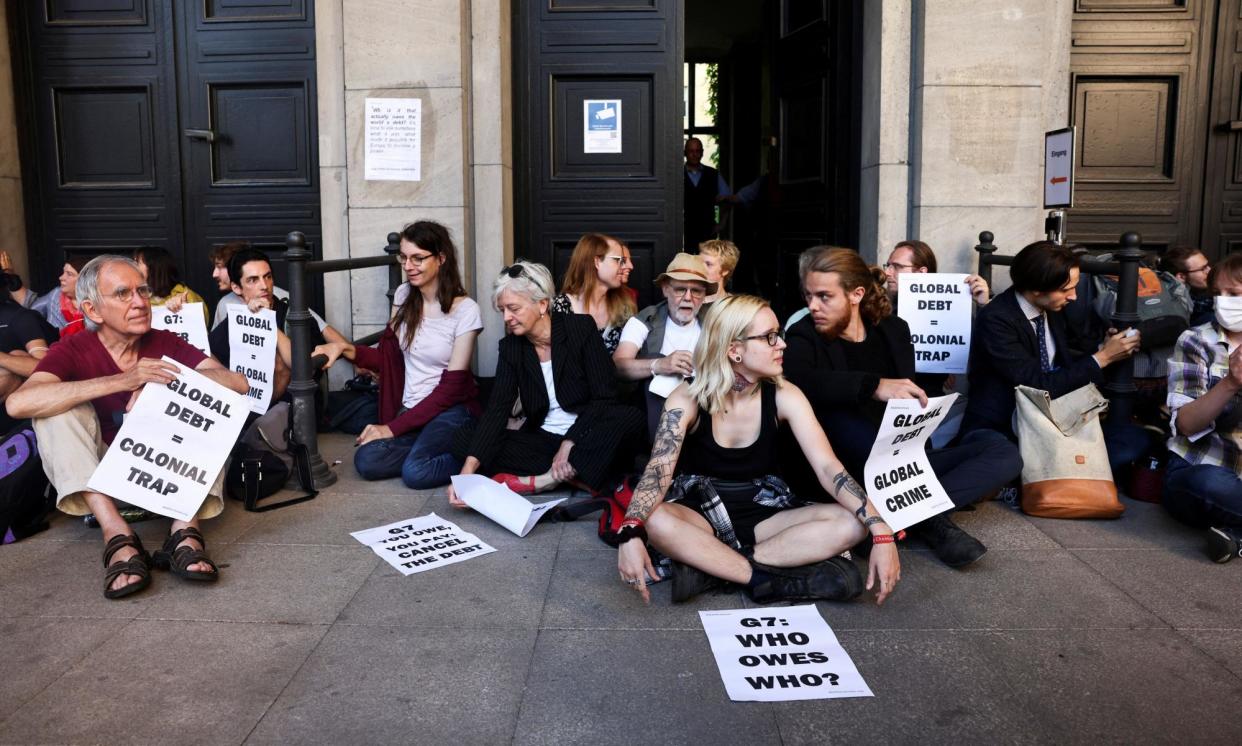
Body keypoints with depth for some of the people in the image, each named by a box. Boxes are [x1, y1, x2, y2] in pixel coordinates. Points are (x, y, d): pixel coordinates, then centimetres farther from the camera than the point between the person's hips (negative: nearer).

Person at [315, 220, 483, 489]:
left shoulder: (466, 310, -11)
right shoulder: (404, 295, 4)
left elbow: (450, 388, -12)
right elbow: (389, 358, 9)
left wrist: (393, 428, -14)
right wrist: (346, 349, -10)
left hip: (451, 409, -5)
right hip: (410, 409, 5)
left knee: (415, 472, -30)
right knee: (367, 462, -23)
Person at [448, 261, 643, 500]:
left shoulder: (581, 328, -10)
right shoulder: (510, 347, 0)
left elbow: (604, 397, -13)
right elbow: (497, 410, -11)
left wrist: (569, 444, -23)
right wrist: (468, 470, -24)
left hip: (586, 442, -3)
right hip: (542, 441, 3)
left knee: (629, 418, -34)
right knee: (464, 438, -17)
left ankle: (545, 479, -24)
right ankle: (576, 476, -19)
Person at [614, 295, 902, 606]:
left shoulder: (784, 396, -9)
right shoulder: (687, 398, -14)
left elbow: (829, 468, -16)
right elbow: (658, 471, -25)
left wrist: (882, 534, -29)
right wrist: (630, 535, -45)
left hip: (763, 515, 3)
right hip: (699, 513, -3)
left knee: (851, 524, -23)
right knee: (654, 520, -36)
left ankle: (708, 565, -26)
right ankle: (772, 579, -27)